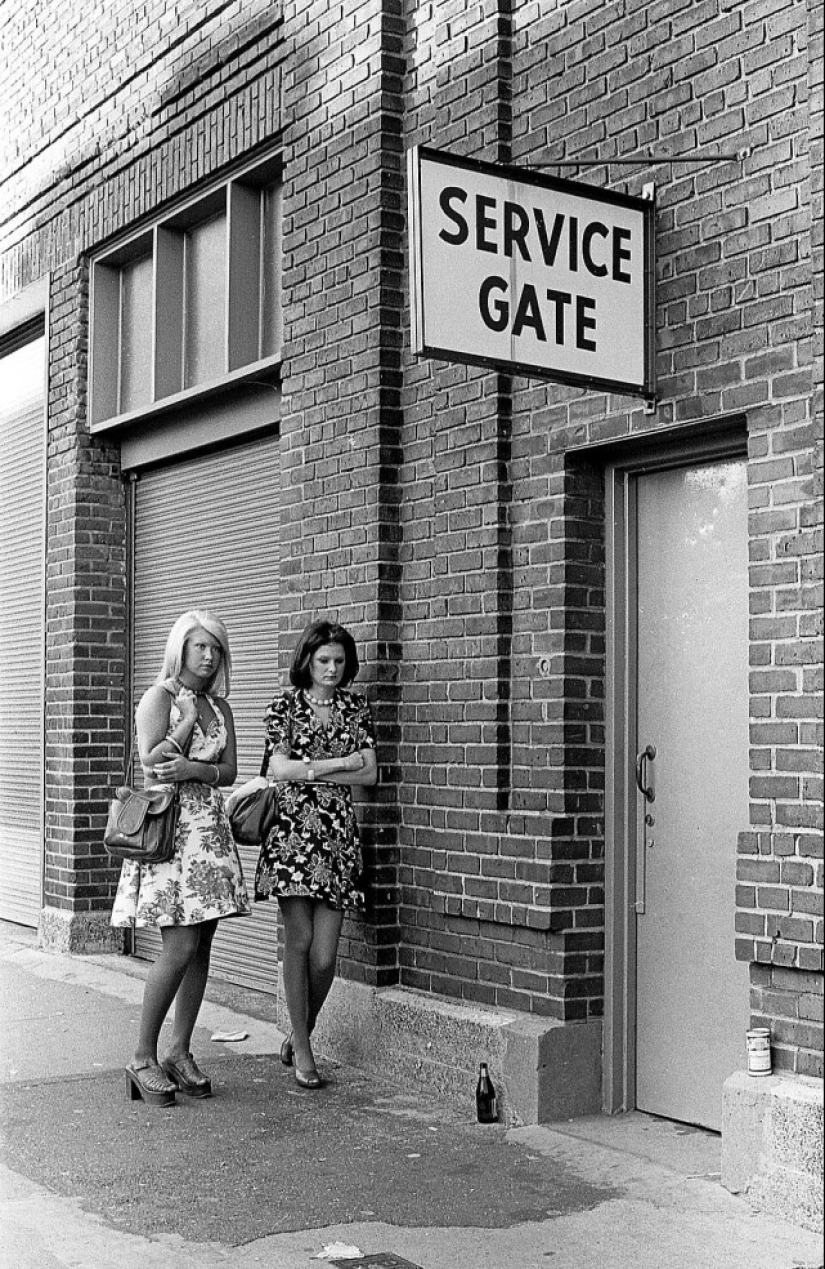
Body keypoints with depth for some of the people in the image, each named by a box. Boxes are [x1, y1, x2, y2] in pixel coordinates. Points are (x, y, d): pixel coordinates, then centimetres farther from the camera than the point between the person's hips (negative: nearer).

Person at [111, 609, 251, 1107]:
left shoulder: (220, 706, 15)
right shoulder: (159, 697, -2)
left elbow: (229, 771, 6)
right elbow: (152, 763, -13)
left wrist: (195, 769, -12)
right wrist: (188, 721, -9)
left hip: (211, 828, 6)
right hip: (169, 828, -6)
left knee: (201, 948, 5)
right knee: (180, 949, -12)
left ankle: (180, 1053, 15)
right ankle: (144, 1059, 0)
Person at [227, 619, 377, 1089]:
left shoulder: (357, 707, 11)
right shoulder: (286, 705, 4)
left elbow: (370, 774, 3)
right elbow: (279, 768, -6)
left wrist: (307, 771, -5)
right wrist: (339, 763, -6)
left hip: (339, 830, 2)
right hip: (292, 828, -2)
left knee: (324, 954, -3)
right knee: (299, 940, -3)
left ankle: (301, 1034, 21)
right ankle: (302, 1051, 10)